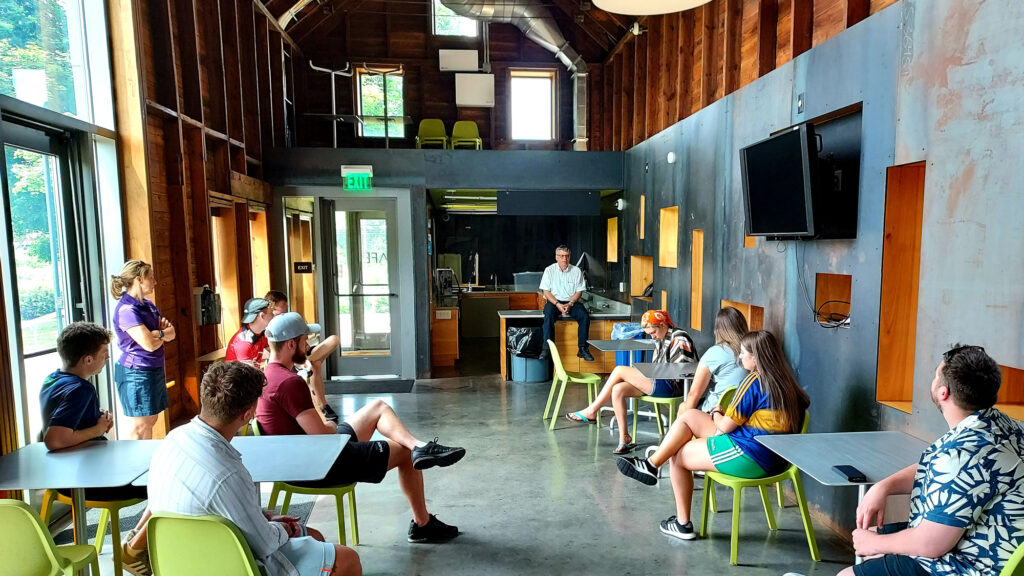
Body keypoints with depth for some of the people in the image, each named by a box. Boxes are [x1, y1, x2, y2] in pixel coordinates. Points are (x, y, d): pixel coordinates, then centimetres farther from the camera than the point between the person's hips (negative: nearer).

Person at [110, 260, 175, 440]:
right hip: (136, 373, -9)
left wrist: (158, 333, -14)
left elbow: (171, 333, 8)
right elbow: (149, 344, -23)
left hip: (154, 370, 9)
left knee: (150, 421, 14)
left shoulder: (148, 304, 11)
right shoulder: (126, 309, -17)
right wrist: (163, 334, -3)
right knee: (140, 427, -2)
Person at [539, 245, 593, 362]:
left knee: (584, 315, -26)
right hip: (553, 301, -1)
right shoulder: (549, 270, 2)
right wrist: (557, 304, -17)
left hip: (571, 301, 2)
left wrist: (570, 304, -15)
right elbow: (546, 291, -2)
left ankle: (583, 349, -19)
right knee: (548, 316, -33)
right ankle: (546, 348, -32)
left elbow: (579, 291, 3)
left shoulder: (576, 271, 5)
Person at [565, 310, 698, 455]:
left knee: (619, 370, -14)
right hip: (659, 382, 9)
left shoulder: (680, 339, -8)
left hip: (672, 386, -9)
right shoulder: (660, 339, 20)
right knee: (617, 390, -13)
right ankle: (624, 438, -8)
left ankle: (591, 411, -4)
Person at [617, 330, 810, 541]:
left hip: (747, 456, -9)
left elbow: (726, 426, -13)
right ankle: (651, 464, 9)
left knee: (677, 456, 8)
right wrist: (724, 415, 10)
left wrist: (716, 414, 10)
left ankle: (683, 524, 19)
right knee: (689, 416, 10)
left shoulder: (755, 381, -17)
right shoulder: (784, 380, 9)